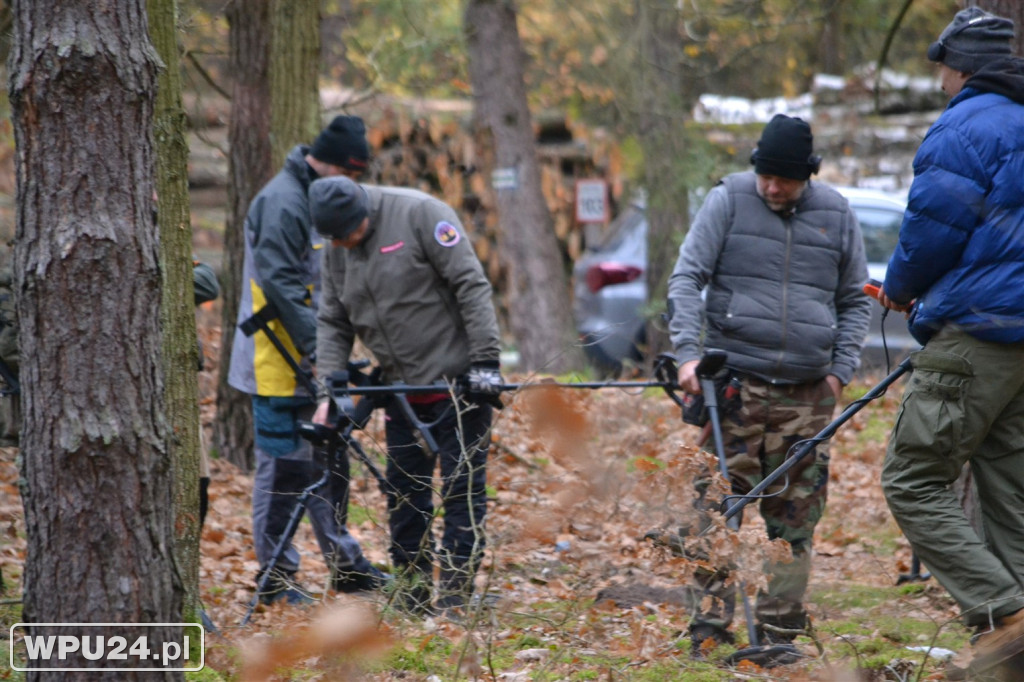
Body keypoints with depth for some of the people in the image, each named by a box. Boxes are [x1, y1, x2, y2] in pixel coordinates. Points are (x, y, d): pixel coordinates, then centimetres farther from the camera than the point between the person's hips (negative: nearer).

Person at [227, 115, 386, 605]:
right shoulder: (282, 203, -17)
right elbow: (280, 285, -23)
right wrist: (317, 349, -24)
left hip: (310, 361, 10)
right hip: (278, 363, -10)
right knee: (283, 465, -5)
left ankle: (345, 566, 24)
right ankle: (275, 579, 1)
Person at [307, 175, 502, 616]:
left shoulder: (419, 214, -15)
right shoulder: (335, 249, 5)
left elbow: (472, 286, -16)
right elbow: (333, 324, 10)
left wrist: (485, 361, -20)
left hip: (459, 383, -7)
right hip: (402, 390, 7)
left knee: (462, 492, -4)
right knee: (404, 497, 8)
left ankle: (453, 603, -2)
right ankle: (413, 607, 16)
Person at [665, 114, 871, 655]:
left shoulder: (837, 216, 9)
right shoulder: (728, 201, 2)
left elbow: (855, 301, 19)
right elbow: (686, 278, 0)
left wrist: (841, 369, 7)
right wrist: (688, 352, -12)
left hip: (807, 393, 3)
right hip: (735, 384, -3)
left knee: (795, 517, 3)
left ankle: (779, 632, 11)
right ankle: (709, 634, -5)